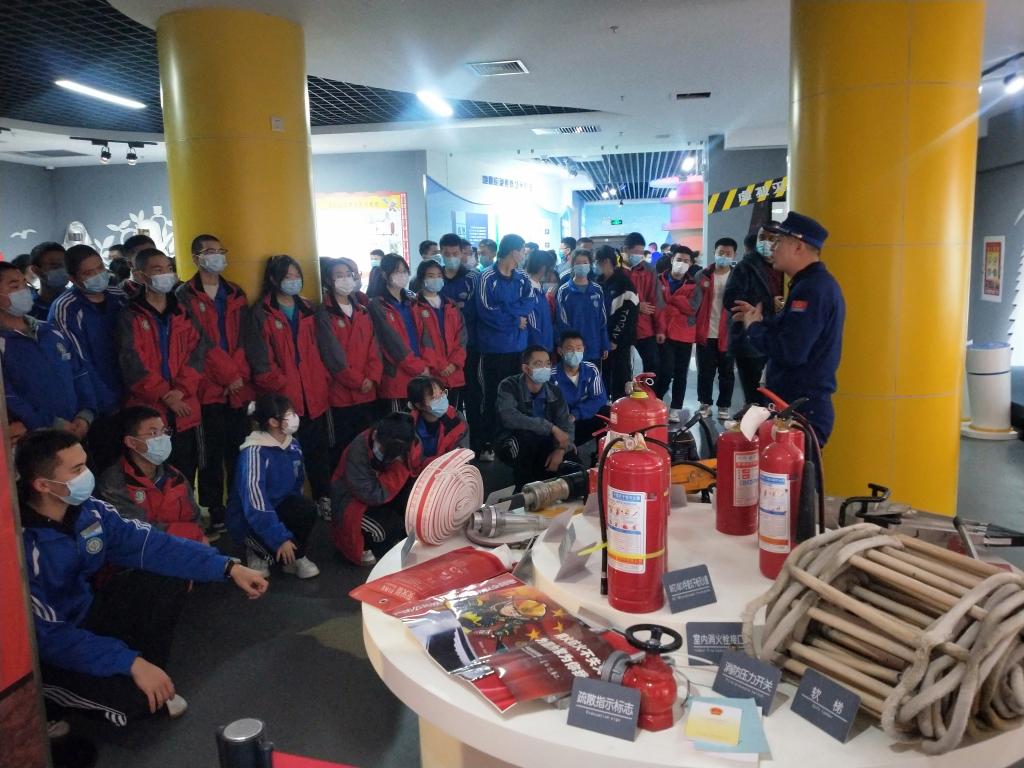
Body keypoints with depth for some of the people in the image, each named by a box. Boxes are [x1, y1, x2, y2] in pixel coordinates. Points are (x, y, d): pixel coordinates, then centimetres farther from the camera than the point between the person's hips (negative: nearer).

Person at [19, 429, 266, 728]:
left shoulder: (87, 510, -11)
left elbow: (149, 544, -7)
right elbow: (48, 637, -29)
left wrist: (228, 567, -14)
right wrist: (131, 662, -32)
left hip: (87, 614, 7)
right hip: (43, 655, -7)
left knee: (171, 577, -6)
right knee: (135, 698, -28)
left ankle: (148, 676, 4)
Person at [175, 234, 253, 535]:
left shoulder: (236, 294, 14)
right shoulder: (185, 296, 0)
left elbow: (242, 339, 6)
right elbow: (201, 341, -9)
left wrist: (240, 374, -7)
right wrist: (229, 373, -11)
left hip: (238, 386, 4)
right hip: (208, 387, -4)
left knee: (239, 449, 7)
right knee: (212, 452, 0)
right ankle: (215, 512, 10)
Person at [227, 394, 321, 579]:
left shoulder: (292, 445, -2)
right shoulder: (254, 451, -26)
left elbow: (297, 484, 10)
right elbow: (255, 502, -31)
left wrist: (296, 508, -2)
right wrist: (281, 538, -33)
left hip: (278, 508, 6)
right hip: (249, 520, -6)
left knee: (307, 509, -24)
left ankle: (295, 556, -1)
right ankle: (259, 552, 3)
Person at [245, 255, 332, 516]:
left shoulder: (308, 310, 15)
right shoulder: (262, 313, -1)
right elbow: (260, 360, -6)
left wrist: (321, 381, 6)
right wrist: (282, 386, -12)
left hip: (314, 394, 4)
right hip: (282, 399, -4)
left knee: (318, 448, 7)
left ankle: (324, 497, 18)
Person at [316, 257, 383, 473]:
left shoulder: (363, 312, 16)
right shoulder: (324, 313, -3)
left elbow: (373, 348, 9)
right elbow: (332, 353, -10)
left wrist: (372, 378, -7)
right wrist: (357, 381, -11)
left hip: (368, 393, 5)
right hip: (341, 394, -5)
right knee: (341, 448, 0)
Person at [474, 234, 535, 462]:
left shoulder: (523, 278, 10)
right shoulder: (488, 277, -8)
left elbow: (529, 303, -5)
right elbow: (487, 311, -16)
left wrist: (504, 309, -17)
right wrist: (516, 319, -9)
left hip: (518, 346, 5)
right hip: (494, 347, -5)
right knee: (493, 396, 1)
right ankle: (487, 444, 9)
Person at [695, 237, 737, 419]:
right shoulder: (703, 275, 3)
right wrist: (695, 322, -3)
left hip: (728, 334, 0)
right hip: (706, 333, 1)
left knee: (727, 372, 8)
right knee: (705, 371, 9)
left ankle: (724, 406, 20)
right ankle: (705, 403, 23)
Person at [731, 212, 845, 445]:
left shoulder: (812, 289, -20)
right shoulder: (818, 283, 15)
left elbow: (789, 353, -28)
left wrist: (753, 327, -12)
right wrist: (761, 321, 11)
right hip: (806, 407, 11)